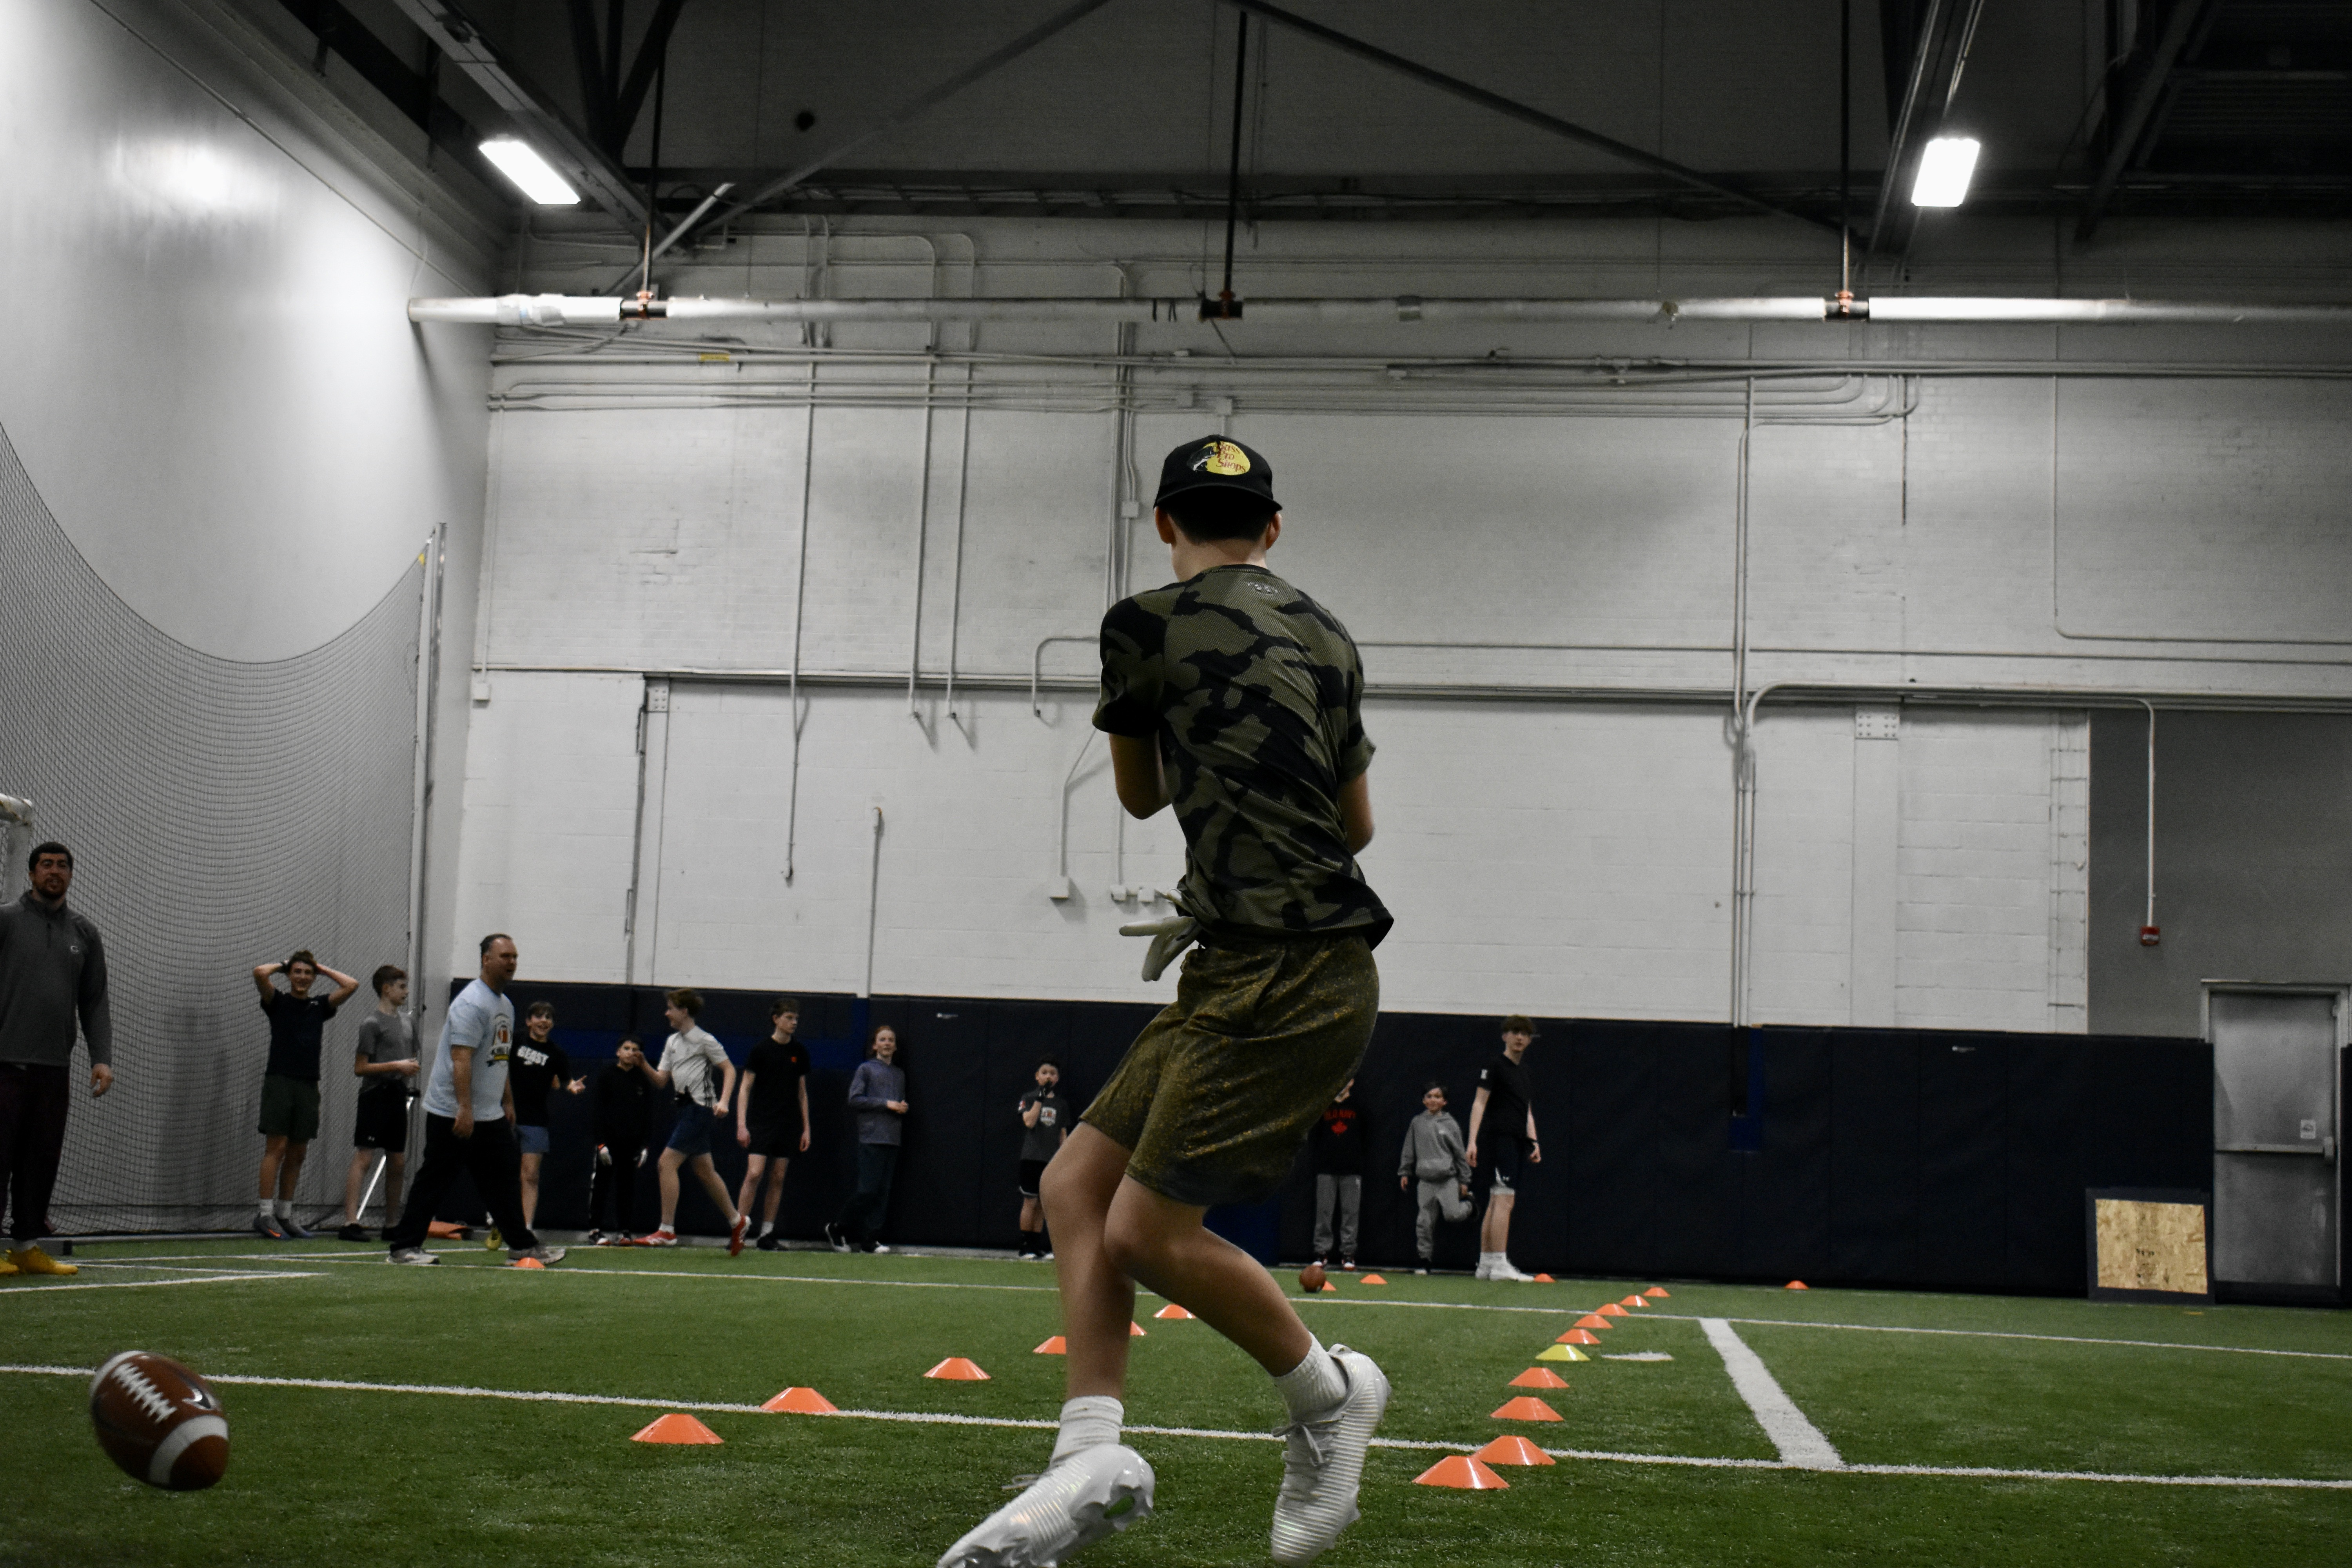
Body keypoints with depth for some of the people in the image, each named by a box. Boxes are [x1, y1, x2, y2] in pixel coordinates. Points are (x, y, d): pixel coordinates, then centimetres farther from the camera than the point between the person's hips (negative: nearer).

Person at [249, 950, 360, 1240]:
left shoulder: (320, 1006, 13)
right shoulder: (278, 1002, 4)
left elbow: (351, 986, 5)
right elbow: (260, 973, -12)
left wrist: (322, 968, 14)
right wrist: (282, 965, 6)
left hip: (308, 1085, 4)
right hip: (279, 1082, -4)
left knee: (297, 1153, 6)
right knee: (276, 1147, -8)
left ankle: (285, 1214, 11)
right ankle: (264, 1214, -8)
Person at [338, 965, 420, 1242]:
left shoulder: (408, 1022, 17)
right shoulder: (372, 1024, -7)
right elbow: (360, 1068, -11)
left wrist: (411, 1070, 12)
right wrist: (397, 1066, -16)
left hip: (398, 1097, 8)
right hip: (376, 1095, -8)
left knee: (398, 1162, 9)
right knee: (363, 1157, -12)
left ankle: (390, 1224, 17)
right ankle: (350, 1222, -16)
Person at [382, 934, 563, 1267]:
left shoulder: (505, 1005, 14)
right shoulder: (472, 1003, -17)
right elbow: (461, 1058, -24)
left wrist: (508, 1102, 21)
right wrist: (464, 1109, -29)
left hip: (491, 1115, 9)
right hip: (452, 1113, -9)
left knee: (505, 1178, 10)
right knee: (435, 1180, -3)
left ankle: (521, 1245, 15)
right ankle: (405, 1246, 4)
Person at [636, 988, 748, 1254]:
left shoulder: (704, 1040, -8)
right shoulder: (673, 1042, 15)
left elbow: (729, 1069, -3)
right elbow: (661, 1081, 13)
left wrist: (723, 1101, -15)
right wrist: (643, 1065, -4)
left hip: (701, 1109, -9)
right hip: (686, 1109, 9)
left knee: (667, 1162, -15)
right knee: (704, 1171, 14)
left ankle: (667, 1231, -14)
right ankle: (735, 1220, 28)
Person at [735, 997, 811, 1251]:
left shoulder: (800, 1052, 8)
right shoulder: (761, 1050, -4)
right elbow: (745, 1089, -3)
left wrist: (806, 1128, 11)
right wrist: (741, 1124, -11)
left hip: (788, 1125, 4)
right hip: (761, 1123, -4)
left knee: (778, 1179, 4)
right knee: (754, 1174, -14)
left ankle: (767, 1233, 10)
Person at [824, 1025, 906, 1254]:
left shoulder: (900, 1074, 19)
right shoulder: (866, 1069, 2)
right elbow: (855, 1099, -7)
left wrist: (903, 1108, 3)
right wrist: (886, 1104, -11)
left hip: (893, 1140, 6)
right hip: (871, 1138, -6)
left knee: (882, 1192, 2)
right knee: (868, 1190, -10)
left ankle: (870, 1239, 5)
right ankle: (836, 1228, 5)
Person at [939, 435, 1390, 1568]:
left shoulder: (1145, 627, -5)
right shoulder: (1329, 639, 16)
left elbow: (1141, 795, 12)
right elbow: (1354, 825, 26)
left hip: (1284, 983, -9)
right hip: (1246, 978, 9)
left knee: (1148, 1228, -8)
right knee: (1076, 1182, 7)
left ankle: (1327, 1396, 11)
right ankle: (1093, 1456, 2)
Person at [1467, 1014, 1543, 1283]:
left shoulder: (1523, 1071, 21)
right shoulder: (1495, 1064, -3)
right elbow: (1479, 1102, -9)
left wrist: (1534, 1142, 16)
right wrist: (1473, 1140, -18)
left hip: (1516, 1143, 9)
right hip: (1499, 1138, -9)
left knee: (1496, 1203, 9)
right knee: (1504, 1200, -15)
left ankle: (1485, 1264, 11)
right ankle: (1500, 1265, -19)